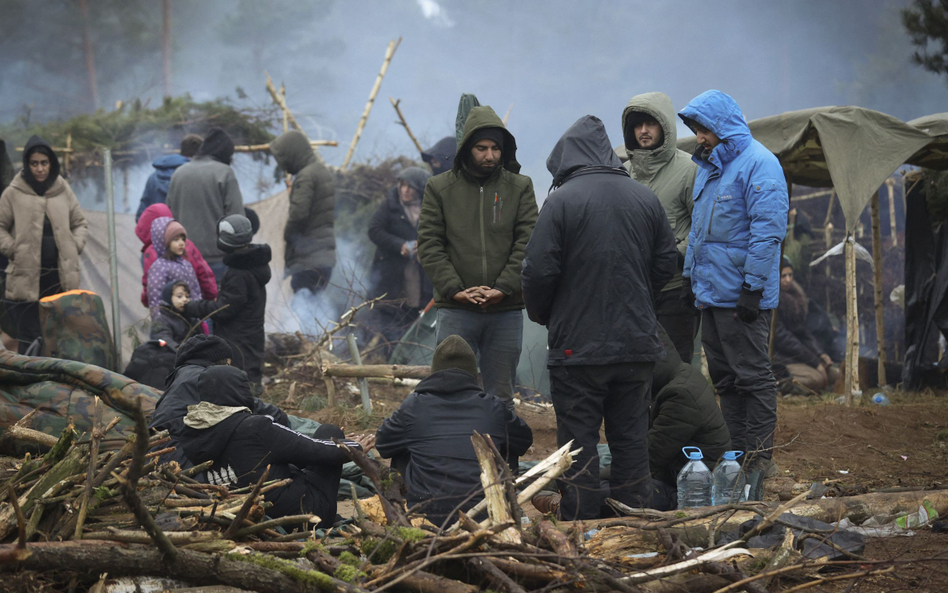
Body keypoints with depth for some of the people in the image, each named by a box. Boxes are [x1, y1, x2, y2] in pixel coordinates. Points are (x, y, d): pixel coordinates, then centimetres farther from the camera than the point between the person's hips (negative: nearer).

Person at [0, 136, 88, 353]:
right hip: (27, 276, -3)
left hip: (61, 275, 3)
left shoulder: (64, 191, 9)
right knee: (29, 337, -4)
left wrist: (75, 246, 4)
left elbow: (80, 223, 19)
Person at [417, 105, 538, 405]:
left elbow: (527, 242, -1)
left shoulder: (520, 187, 6)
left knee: (500, 397, 8)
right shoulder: (439, 188, 5)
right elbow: (428, 245, -1)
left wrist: (504, 287, -14)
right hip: (455, 311, -1)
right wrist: (454, 289, -13)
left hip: (506, 310, 1)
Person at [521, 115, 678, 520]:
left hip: (578, 346, -5)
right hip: (637, 345, 5)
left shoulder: (562, 201, -10)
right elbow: (667, 262, 13)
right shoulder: (644, 198, 6)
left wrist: (541, 315, 7)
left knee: (578, 441, 2)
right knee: (631, 438, 12)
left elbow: (539, 270, -12)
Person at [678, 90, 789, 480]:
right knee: (724, 378, 12)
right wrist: (690, 275, 19)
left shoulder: (758, 164, -13)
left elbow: (768, 231, -18)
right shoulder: (708, 166, 16)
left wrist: (752, 287, -21)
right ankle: (736, 451, 18)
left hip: (742, 296, -9)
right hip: (710, 293, 9)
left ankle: (759, 458, 1)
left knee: (753, 376, -3)